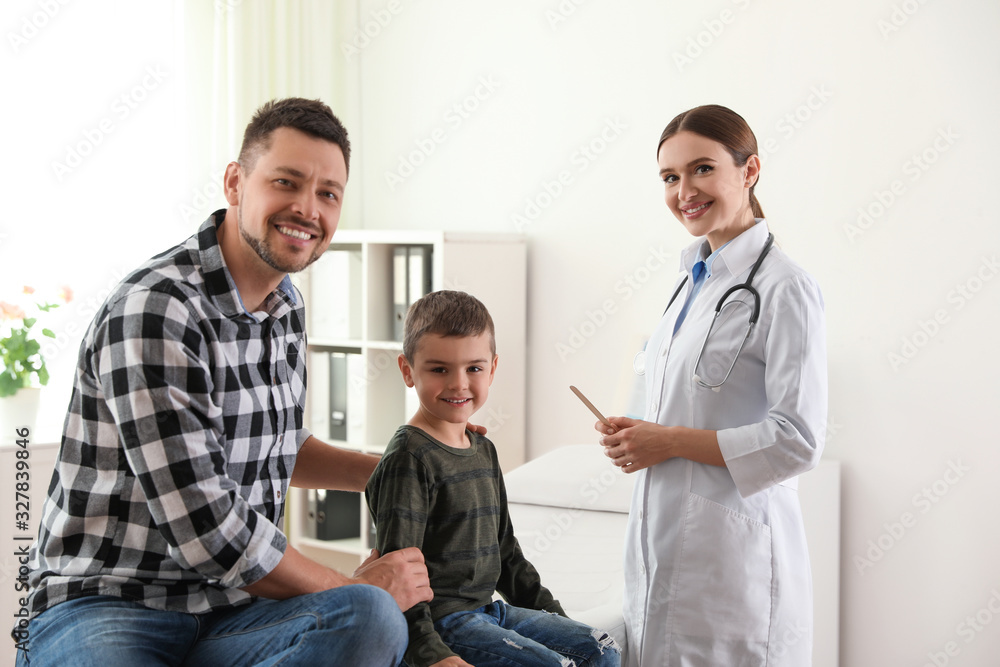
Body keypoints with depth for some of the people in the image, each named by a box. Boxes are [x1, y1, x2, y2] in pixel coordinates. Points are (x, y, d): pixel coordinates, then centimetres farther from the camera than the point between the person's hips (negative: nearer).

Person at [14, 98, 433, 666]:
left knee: (372, 620, -26)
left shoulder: (286, 305, 11)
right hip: (105, 612, -7)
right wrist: (356, 588, -7)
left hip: (232, 609, 8)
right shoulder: (153, 311, -17)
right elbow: (209, 533, -20)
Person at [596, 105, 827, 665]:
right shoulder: (695, 279, 12)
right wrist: (635, 438, 3)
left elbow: (798, 441, -19)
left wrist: (670, 442, -15)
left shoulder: (784, 288, -14)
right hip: (665, 543, 8)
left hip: (732, 550, -8)